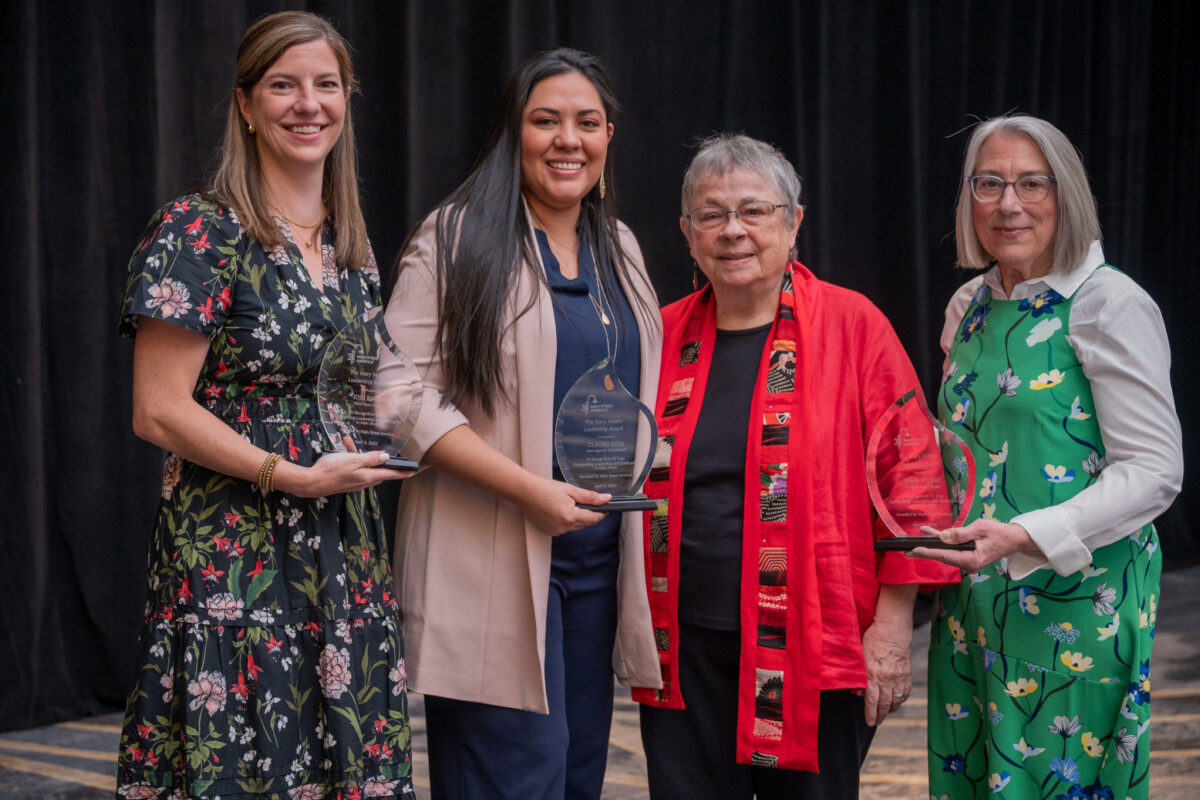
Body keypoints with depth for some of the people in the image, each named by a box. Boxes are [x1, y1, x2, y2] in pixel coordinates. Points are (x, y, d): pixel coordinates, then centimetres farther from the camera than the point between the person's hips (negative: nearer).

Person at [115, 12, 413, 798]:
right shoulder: (199, 233, -8)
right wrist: (296, 476, -15)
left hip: (348, 553, 6)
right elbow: (159, 412, -12)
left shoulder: (352, 246, 13)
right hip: (236, 560, -6)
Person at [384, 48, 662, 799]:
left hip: (599, 552, 7)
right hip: (493, 561, -6)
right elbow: (407, 397, -13)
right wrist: (529, 488, -19)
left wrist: (643, 464, 6)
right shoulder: (456, 239, -6)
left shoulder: (619, 248, 15)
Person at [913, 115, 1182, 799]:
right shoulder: (971, 308, 10)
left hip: (1076, 601, -6)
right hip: (974, 604, 6)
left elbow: (1154, 472, -14)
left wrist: (1024, 537, -23)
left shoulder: (1110, 305, -10)